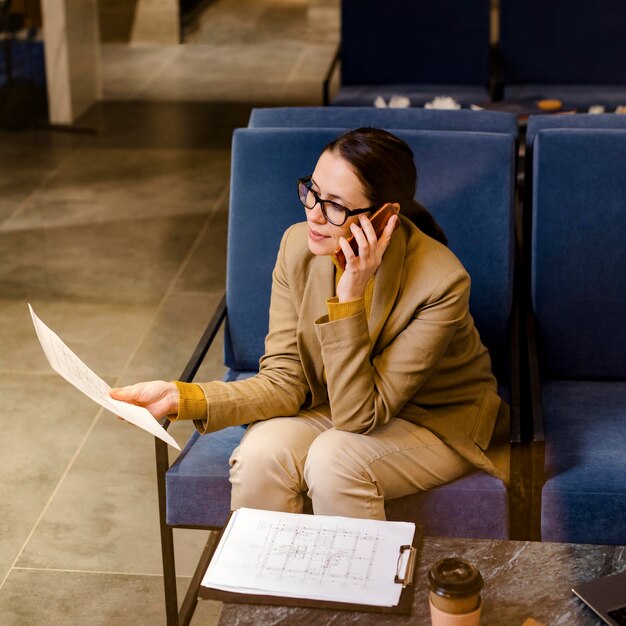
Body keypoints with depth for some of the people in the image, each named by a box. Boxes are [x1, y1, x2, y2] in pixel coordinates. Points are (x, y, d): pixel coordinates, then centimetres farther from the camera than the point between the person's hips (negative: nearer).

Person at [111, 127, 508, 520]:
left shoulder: (441, 281, -29)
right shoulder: (298, 246, -14)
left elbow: (359, 414, -28)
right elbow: (285, 381, -13)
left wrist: (349, 297, -36)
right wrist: (183, 398, -27)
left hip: (437, 418, -3)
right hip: (341, 403, 4)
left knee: (334, 460, -32)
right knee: (259, 455, -26)